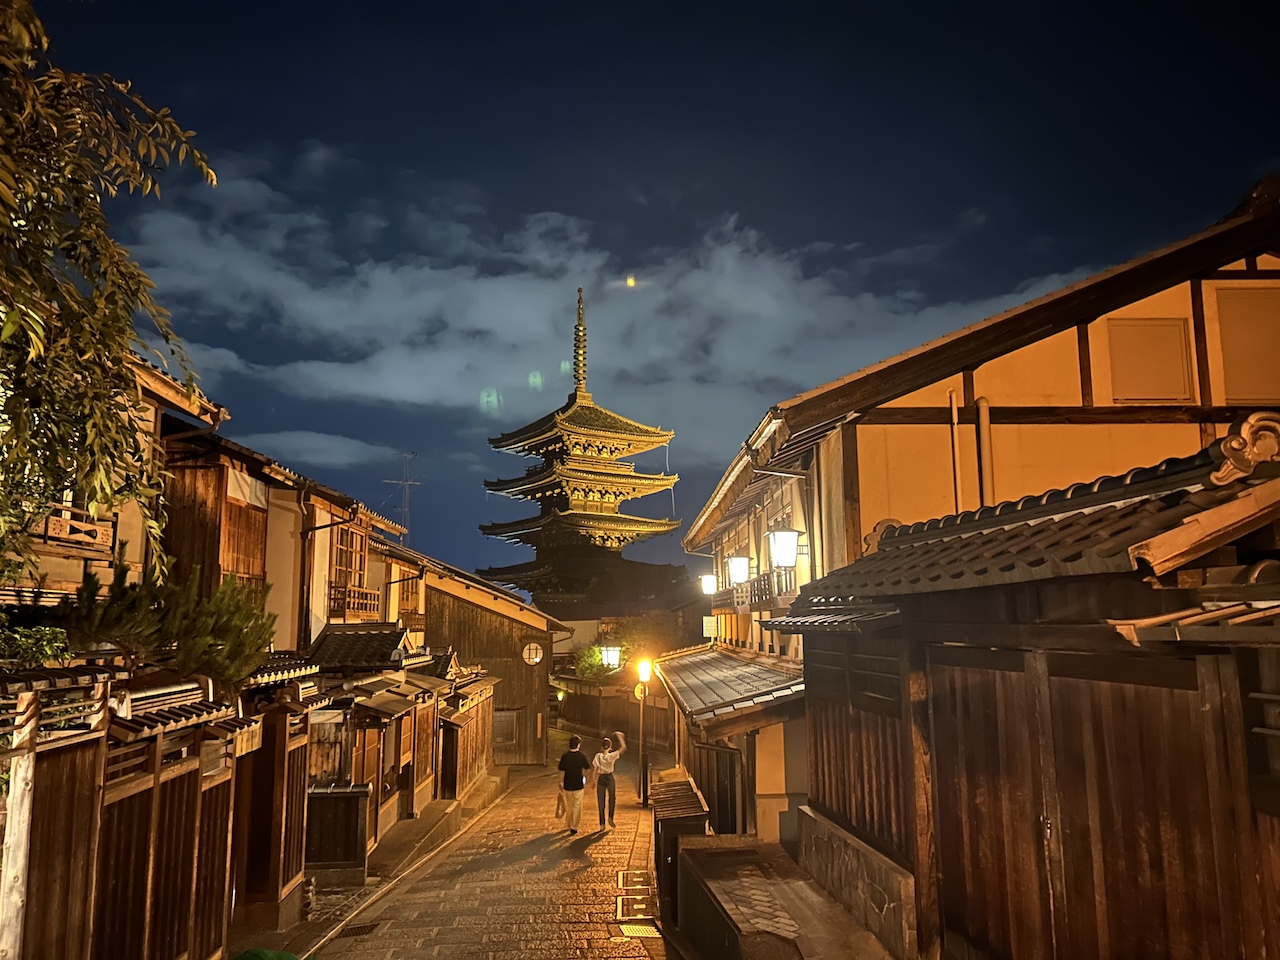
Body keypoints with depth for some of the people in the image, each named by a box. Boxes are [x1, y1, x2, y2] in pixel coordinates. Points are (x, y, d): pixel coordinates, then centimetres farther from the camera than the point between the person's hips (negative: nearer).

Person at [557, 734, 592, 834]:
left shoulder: (565, 756, -9)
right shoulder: (581, 756, -10)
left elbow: (561, 771, -6)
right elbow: (587, 769, 3)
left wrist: (561, 783, 7)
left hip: (567, 785, 2)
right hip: (578, 785, -2)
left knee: (568, 806, 19)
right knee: (577, 807, 8)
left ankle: (568, 824, 33)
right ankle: (573, 827, 6)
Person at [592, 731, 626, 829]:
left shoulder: (598, 756, -10)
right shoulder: (612, 756, -15)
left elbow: (595, 770, -5)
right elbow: (623, 747, -11)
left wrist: (594, 781, 7)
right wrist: (619, 736, -6)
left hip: (600, 779, 1)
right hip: (610, 779, -1)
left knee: (601, 802, 10)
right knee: (612, 799, 22)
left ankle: (602, 824, 11)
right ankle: (610, 817, 9)